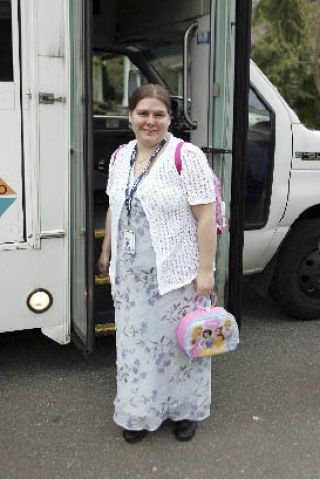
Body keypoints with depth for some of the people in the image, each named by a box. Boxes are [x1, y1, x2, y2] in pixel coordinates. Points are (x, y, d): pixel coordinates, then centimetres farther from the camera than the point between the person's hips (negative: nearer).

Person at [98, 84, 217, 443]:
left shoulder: (186, 157, -14)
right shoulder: (120, 157, 6)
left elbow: (206, 216, -15)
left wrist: (205, 270, -17)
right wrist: (106, 253, 21)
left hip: (177, 272, -5)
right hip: (131, 272, 6)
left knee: (179, 340, 9)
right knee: (136, 340, 14)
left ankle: (185, 410, 30)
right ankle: (140, 413, 31)